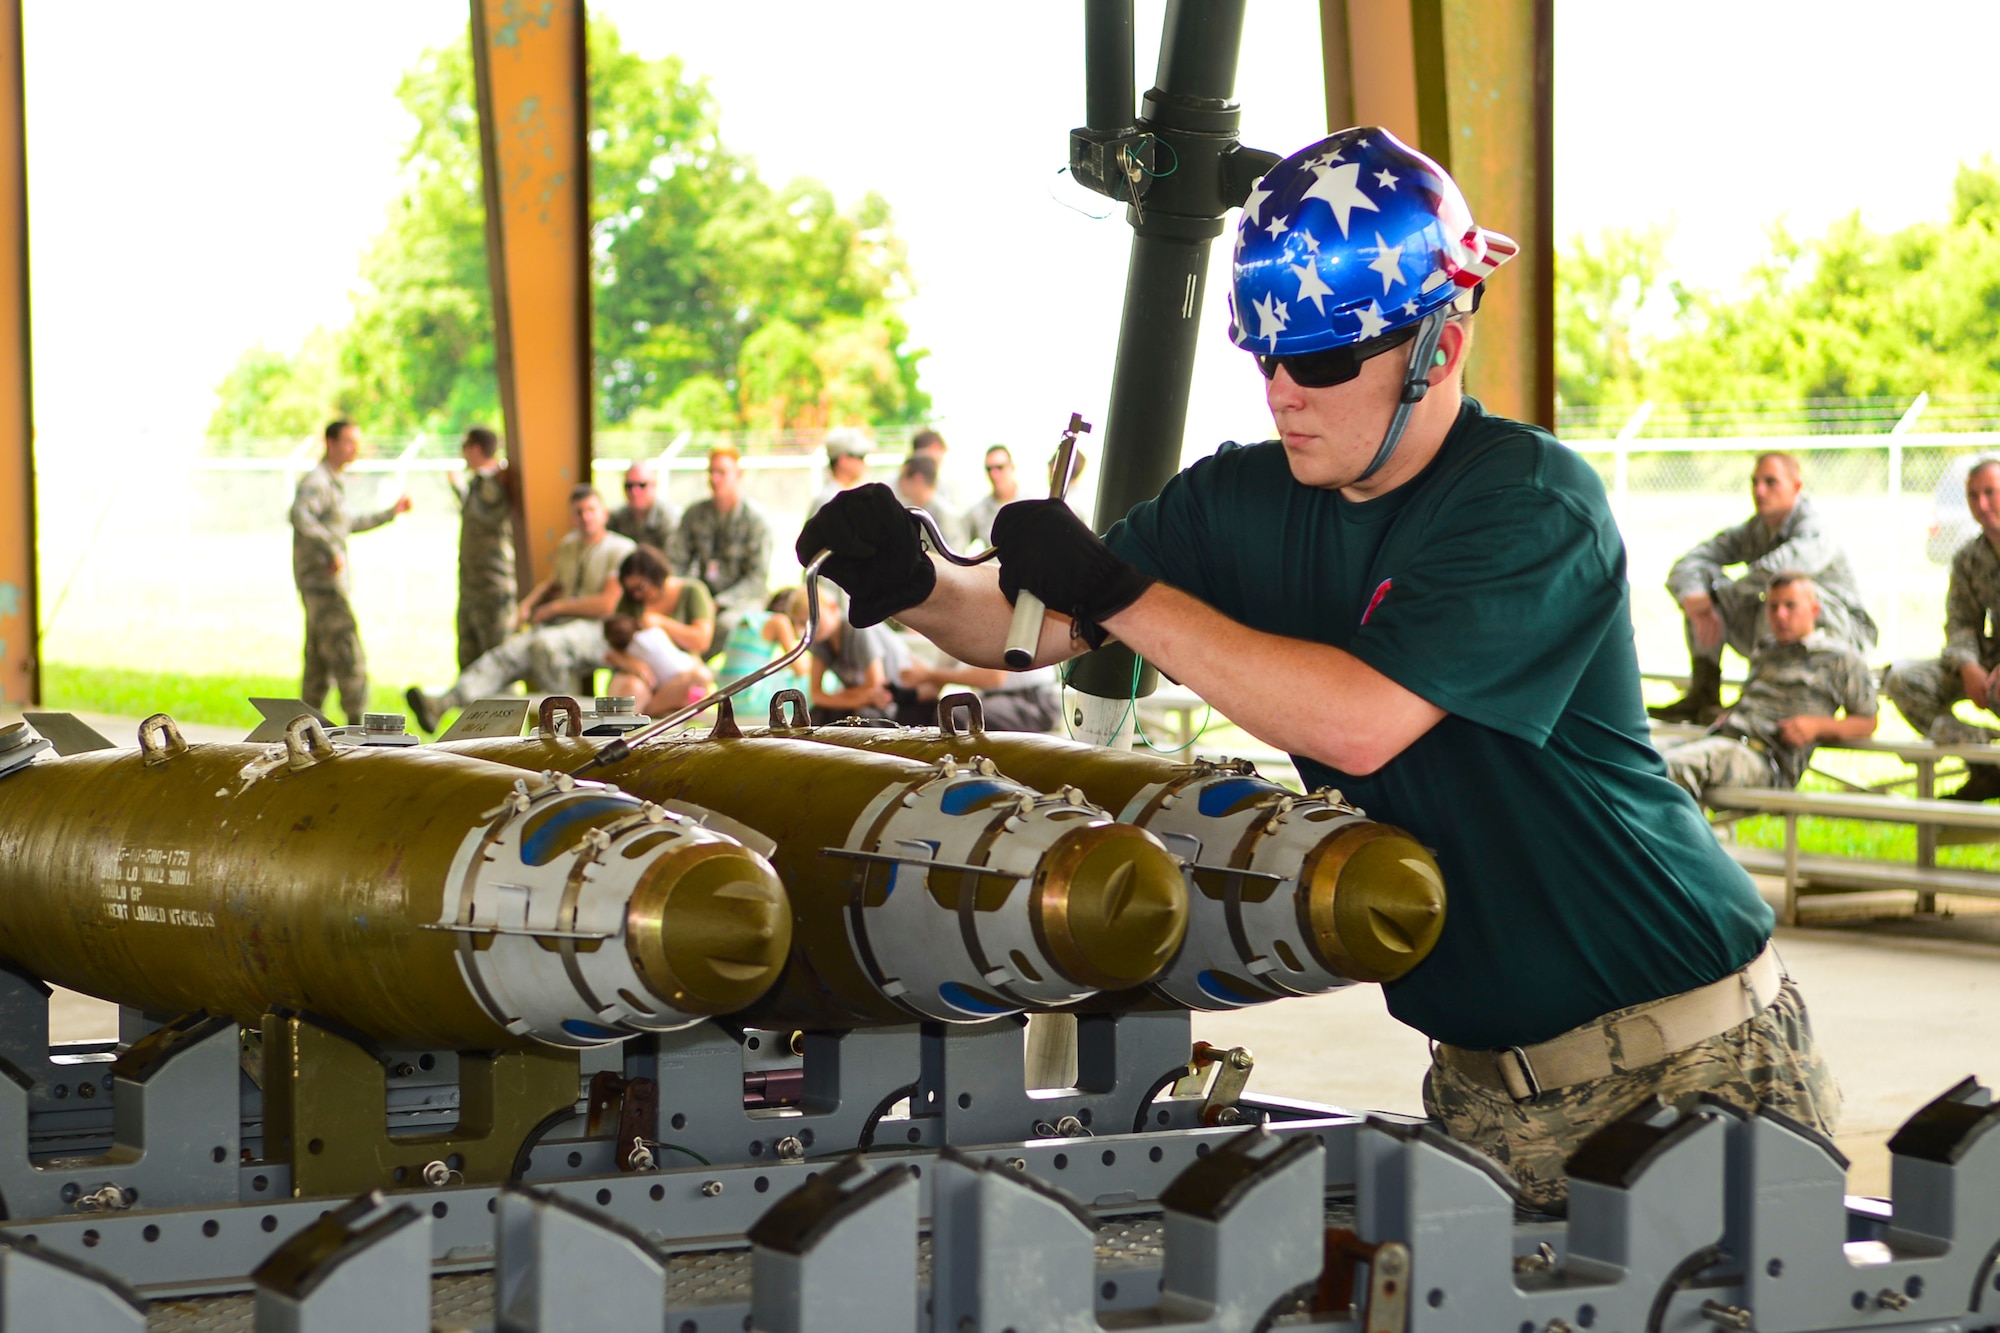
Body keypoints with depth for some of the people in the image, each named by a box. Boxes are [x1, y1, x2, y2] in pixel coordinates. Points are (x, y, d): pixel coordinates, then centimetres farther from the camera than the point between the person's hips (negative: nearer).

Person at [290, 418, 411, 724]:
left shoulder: (335, 483, 20)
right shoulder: (315, 481, -12)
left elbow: (347, 524, 36)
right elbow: (299, 515, -31)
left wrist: (391, 513, 39)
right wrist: (331, 549, -33)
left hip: (329, 581, 10)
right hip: (321, 580, -10)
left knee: (320, 656, 11)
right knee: (346, 652, -13)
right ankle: (357, 722, -15)